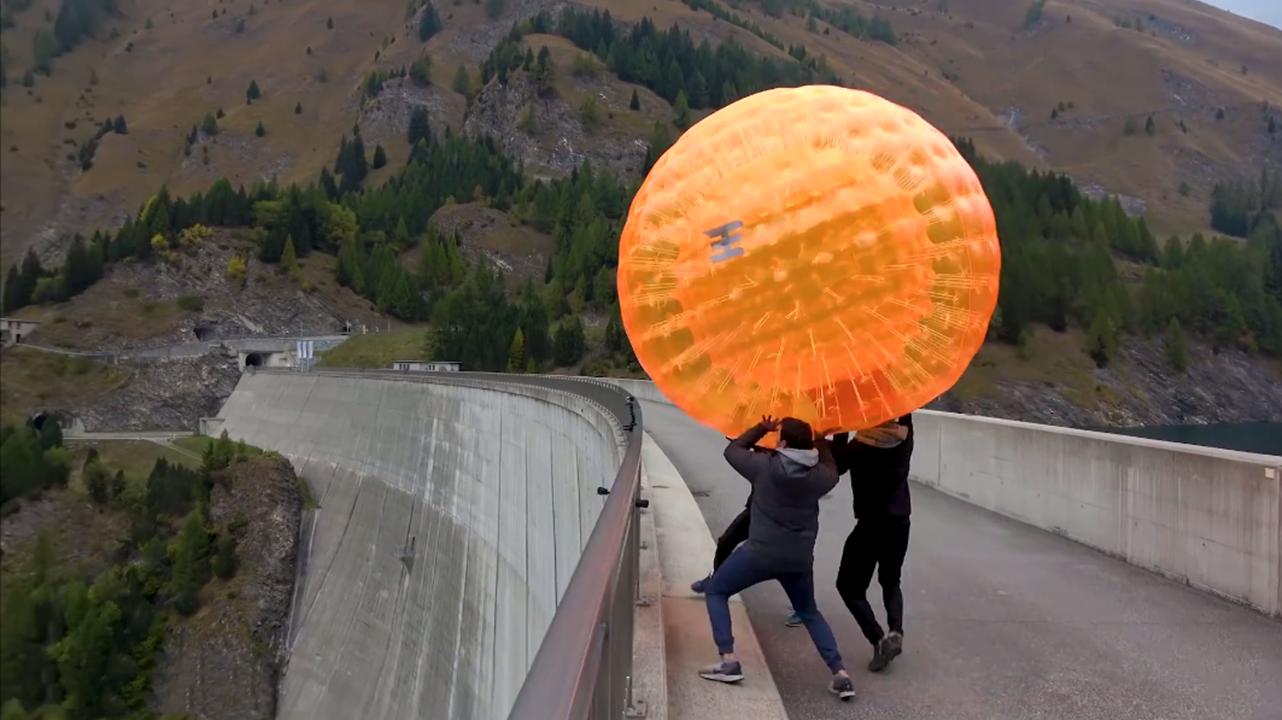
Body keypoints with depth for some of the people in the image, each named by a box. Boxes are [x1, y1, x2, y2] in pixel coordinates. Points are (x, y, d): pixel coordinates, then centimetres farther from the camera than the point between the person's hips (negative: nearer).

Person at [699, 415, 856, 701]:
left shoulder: (765, 465, -10)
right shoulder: (819, 475, -1)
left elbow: (732, 450, 7)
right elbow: (832, 471, 25)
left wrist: (762, 428, 16)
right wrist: (821, 441, 29)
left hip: (761, 552, -4)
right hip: (800, 558, 4)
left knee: (715, 591, 15)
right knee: (809, 612, 26)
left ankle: (728, 661, 2)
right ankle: (840, 675, 13)